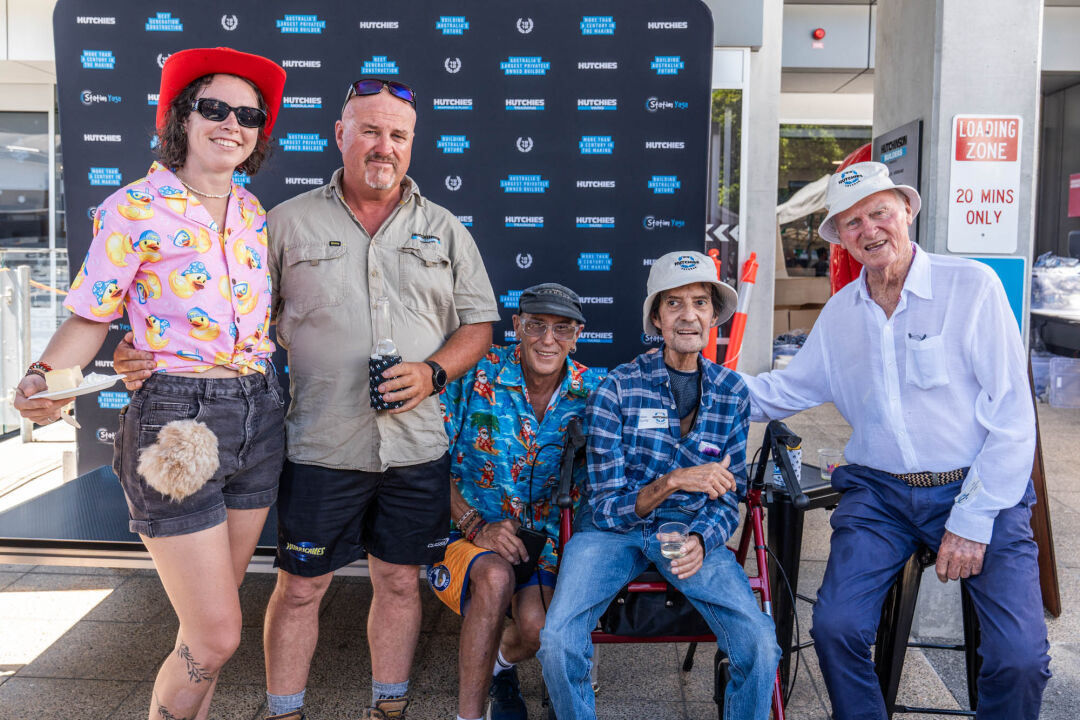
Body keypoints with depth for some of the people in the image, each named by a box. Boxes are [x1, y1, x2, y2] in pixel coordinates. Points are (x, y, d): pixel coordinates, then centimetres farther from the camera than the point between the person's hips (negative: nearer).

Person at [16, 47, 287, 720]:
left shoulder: (252, 211, 9)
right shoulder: (134, 209, -7)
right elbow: (90, 318, -3)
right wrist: (42, 380, -21)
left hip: (257, 421, 6)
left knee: (211, 623, 15)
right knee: (216, 637, -3)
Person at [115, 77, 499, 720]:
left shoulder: (444, 229, 8)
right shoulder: (289, 223, 4)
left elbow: (479, 324, 8)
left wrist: (433, 372, -9)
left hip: (416, 445, 2)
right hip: (320, 445, -1)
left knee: (400, 580, 12)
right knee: (301, 587, 7)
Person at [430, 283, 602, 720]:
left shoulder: (591, 392, -3)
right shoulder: (474, 374, -11)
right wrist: (476, 525, -17)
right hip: (465, 529, -2)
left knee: (538, 626, -23)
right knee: (494, 577, -34)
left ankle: (499, 664, 16)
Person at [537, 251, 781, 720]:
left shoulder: (732, 394, 2)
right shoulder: (617, 389, -8)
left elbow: (728, 497, 7)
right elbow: (607, 506, -9)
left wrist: (700, 540, -14)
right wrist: (672, 481, -26)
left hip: (690, 529, 2)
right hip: (612, 528, -2)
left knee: (760, 643, -21)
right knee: (557, 639, -25)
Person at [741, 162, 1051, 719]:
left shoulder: (971, 286, -5)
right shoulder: (840, 313, 10)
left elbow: (1012, 412, -7)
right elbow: (787, 390, 19)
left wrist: (972, 521, -11)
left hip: (978, 489, -3)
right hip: (879, 493, 3)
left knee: (1019, 657, -18)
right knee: (835, 628, -16)